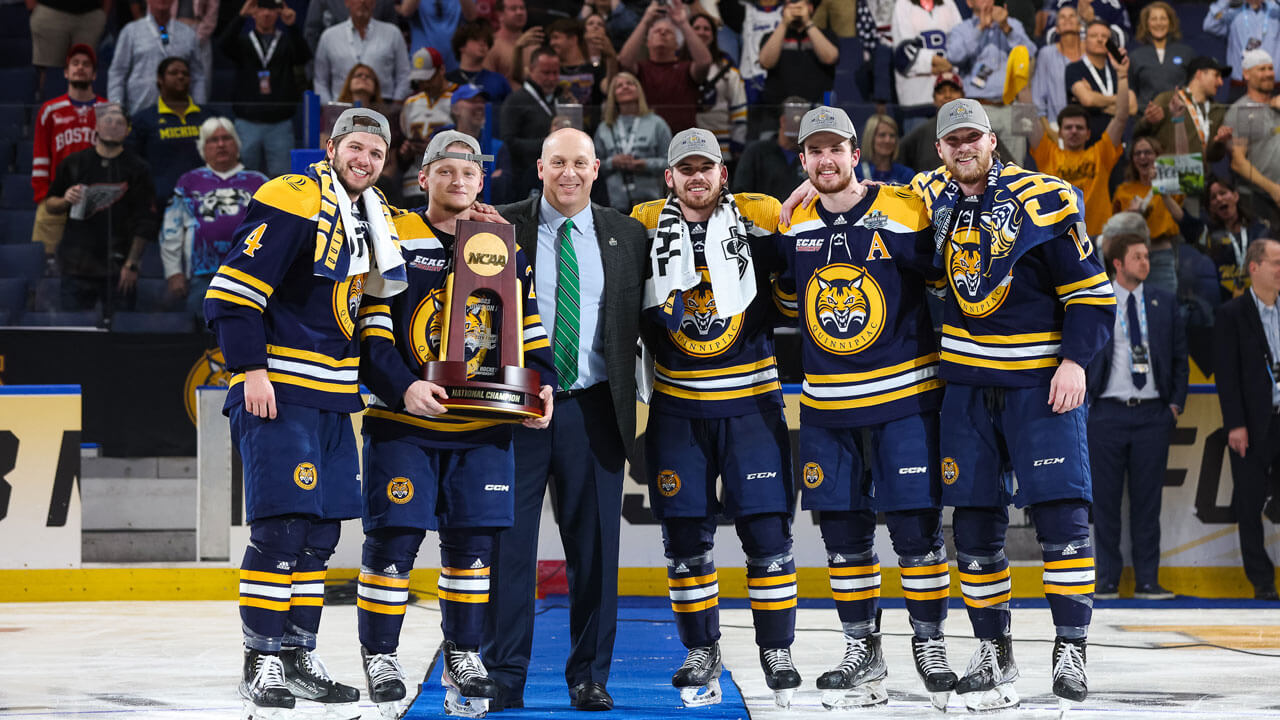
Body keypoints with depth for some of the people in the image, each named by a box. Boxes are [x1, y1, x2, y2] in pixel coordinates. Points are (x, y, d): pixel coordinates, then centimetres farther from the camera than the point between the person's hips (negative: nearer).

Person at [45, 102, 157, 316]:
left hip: (118, 270, -2)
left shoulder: (137, 169, 2)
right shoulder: (73, 164, 9)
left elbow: (144, 223, 0)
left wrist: (131, 264, -7)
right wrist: (65, 200, -7)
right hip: (76, 266, 2)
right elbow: (50, 204, 16)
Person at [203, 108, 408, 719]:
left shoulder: (374, 216, 14)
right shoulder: (291, 201, -12)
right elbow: (233, 288, -16)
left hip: (333, 396, 8)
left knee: (320, 529, 9)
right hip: (278, 391, -8)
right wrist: (250, 370, -19)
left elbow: (386, 294, 26)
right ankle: (260, 663, -6)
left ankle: (298, 656, 17)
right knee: (281, 525, -12)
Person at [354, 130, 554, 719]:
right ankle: (379, 659, 6)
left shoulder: (506, 251, 12)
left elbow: (529, 334, 16)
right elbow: (372, 334, -7)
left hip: (483, 427, 4)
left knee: (472, 542, 6)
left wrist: (541, 384, -1)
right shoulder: (393, 241, -2)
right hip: (402, 423, -4)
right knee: (393, 539, -5)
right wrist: (404, 388, -21)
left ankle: (462, 658, 17)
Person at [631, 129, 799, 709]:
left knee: (767, 530, -4)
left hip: (751, 400, -2)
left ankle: (777, 652, 7)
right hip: (676, 406, 2)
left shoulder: (759, 218, -3)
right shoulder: (643, 225, 2)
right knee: (685, 537, 4)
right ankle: (702, 656, 16)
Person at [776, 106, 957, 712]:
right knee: (843, 532, 7)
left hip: (905, 394, -4)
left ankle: (930, 641, 8)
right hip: (826, 404, 4)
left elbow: (949, 286, -1)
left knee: (915, 525, -5)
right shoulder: (792, 228, 6)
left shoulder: (904, 213, -8)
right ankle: (862, 651, 16)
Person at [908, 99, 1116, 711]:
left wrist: (1075, 361, -16)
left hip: (1041, 377, -4)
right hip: (966, 378, 4)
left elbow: (1090, 288, -8)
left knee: (1061, 509, -11)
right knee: (974, 517, 4)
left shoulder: (1043, 201, -10)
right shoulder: (932, 197, 4)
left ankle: (1070, 649, -5)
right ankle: (992, 651, 15)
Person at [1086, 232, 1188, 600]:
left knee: (1147, 500, 3)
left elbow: (1179, 356, 12)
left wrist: (1176, 402, 3)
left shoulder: (1164, 302, 9)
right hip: (1107, 413, -2)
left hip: (1153, 414, 2)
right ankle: (1107, 580, 7)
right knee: (1106, 500, 1)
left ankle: (1147, 580, 7)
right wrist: (1082, 401, -2)